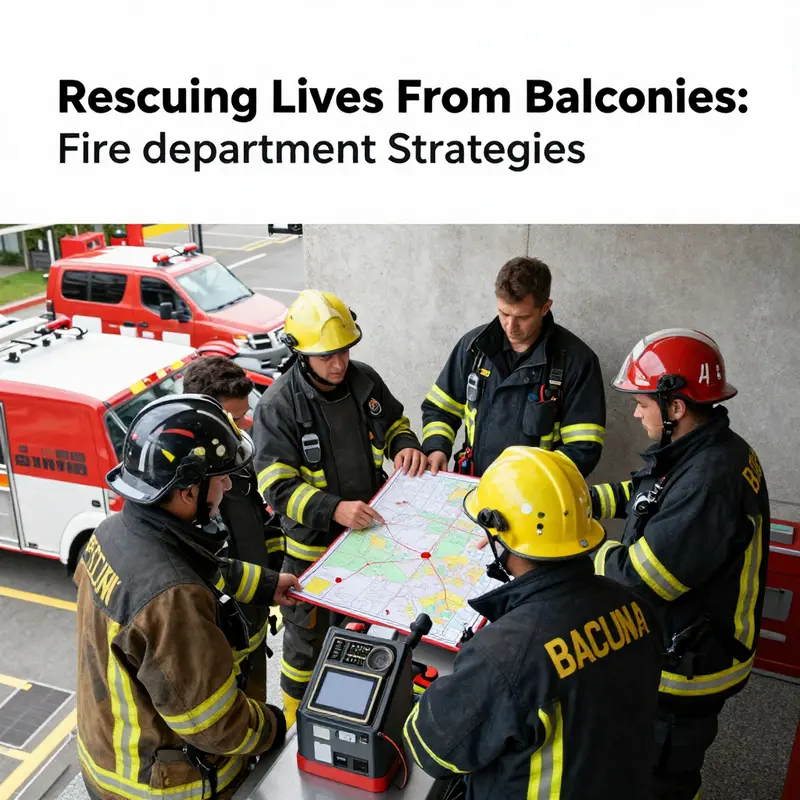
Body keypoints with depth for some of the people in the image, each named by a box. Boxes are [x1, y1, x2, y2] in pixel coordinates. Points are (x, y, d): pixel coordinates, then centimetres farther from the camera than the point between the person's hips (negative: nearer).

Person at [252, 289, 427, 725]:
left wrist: (405, 445, -13)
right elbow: (277, 486, -23)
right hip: (314, 543, -5)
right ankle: (299, 714, 42)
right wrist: (334, 509, -35)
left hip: (369, 531, 5)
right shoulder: (278, 405, -22)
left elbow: (394, 423, 10)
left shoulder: (365, 379, -7)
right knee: (309, 633, 16)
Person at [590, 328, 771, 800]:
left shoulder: (710, 482, -34)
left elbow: (642, 577, -31)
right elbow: (645, 494, 13)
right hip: (680, 645, 9)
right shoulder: (716, 449, -2)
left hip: (687, 668, -9)